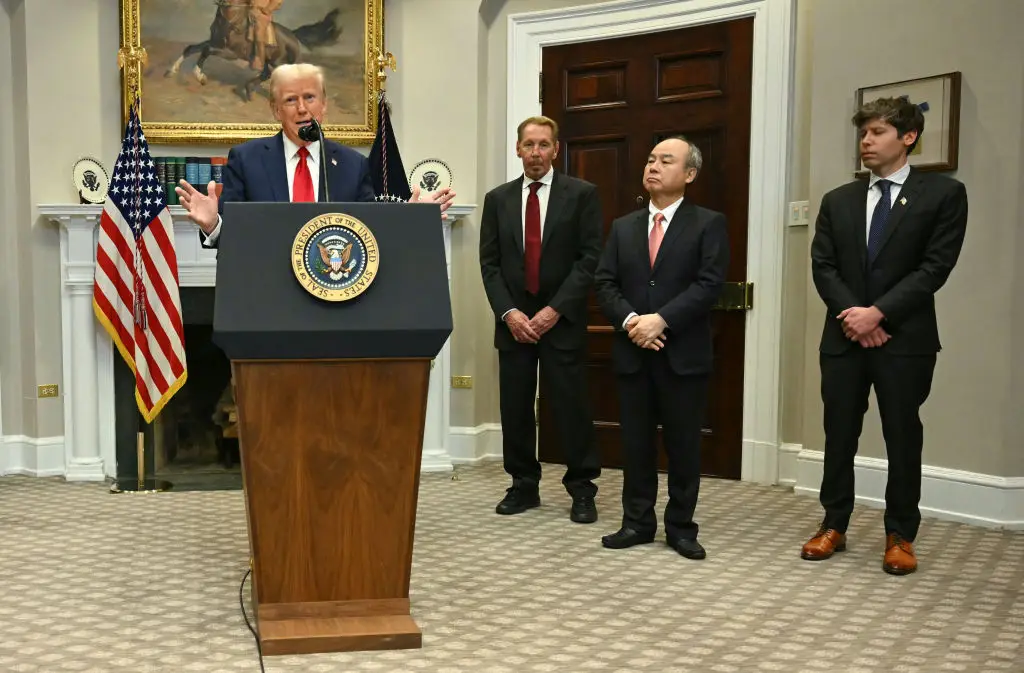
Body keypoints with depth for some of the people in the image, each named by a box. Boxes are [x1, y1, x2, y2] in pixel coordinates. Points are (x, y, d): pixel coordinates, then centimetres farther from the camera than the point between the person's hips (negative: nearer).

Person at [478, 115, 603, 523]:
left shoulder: (582, 194, 0)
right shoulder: (497, 199, 9)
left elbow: (590, 258, -5)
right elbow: (489, 263, 6)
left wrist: (554, 310, -13)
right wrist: (509, 313, -8)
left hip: (562, 320, -3)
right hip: (513, 319, 3)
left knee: (571, 407, 0)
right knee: (515, 409, 7)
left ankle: (581, 490, 13)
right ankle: (523, 486, 21)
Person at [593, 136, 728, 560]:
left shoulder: (708, 224, 0)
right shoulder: (623, 226, 13)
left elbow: (709, 284, -11)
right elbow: (605, 283, 6)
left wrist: (661, 319, -19)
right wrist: (629, 321, -11)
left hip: (684, 353, -3)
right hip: (632, 352, 4)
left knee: (684, 444, 5)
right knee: (635, 442, 8)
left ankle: (681, 527, 17)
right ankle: (637, 522, 20)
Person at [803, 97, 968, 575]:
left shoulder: (943, 194, 0)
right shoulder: (837, 200, 11)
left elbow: (935, 267, -8)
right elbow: (822, 266, 4)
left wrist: (877, 312, -15)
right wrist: (852, 315, -11)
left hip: (905, 339, -3)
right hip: (844, 337, 3)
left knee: (903, 438, 4)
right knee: (839, 436, 8)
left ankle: (900, 537, 17)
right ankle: (834, 526, 22)